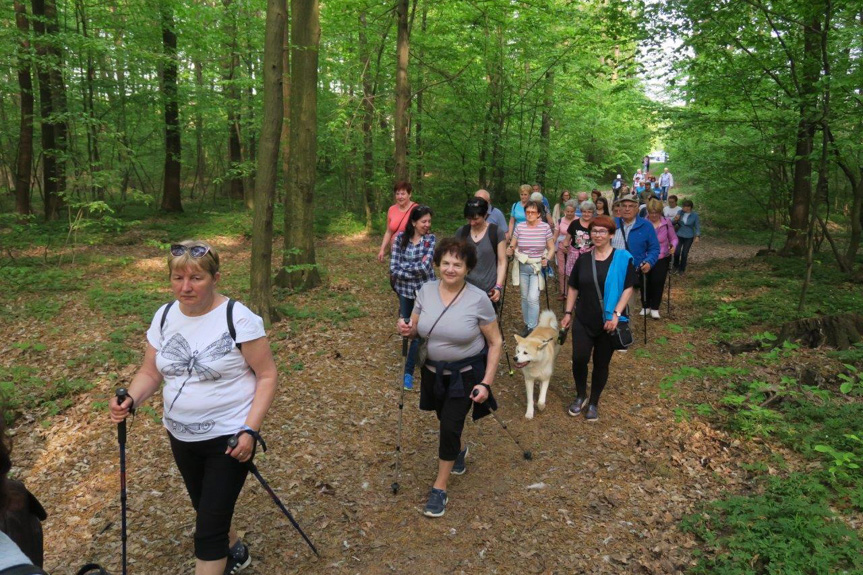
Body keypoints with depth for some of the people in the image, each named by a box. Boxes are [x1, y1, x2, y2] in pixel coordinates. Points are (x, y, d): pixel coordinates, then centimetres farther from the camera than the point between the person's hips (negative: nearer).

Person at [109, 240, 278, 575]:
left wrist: (250, 430, -23)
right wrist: (130, 400, -16)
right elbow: (150, 373, 4)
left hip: (228, 437, -6)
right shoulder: (164, 317, -2)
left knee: (208, 529, -2)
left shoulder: (238, 319, -20)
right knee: (206, 509, 25)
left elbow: (267, 376, -16)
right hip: (181, 436, 7)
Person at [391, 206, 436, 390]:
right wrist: (416, 269, -19)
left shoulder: (430, 238, -10)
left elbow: (425, 267, -22)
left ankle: (409, 371, 9)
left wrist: (403, 266, -16)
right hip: (405, 290, 2)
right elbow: (393, 268, -13)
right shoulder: (400, 238, -7)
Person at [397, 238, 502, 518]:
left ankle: (440, 489, 16)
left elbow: (495, 342, -11)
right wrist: (407, 330, -20)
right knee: (446, 421, 20)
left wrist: (487, 383, -16)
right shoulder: (426, 291, -9)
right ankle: (460, 450, 55)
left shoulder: (478, 299, -19)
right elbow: (415, 329, 5)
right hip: (433, 371, 4)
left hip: (465, 374, -4)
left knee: (450, 427, -5)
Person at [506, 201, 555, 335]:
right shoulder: (519, 227, -3)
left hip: (538, 267, -2)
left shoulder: (545, 227, -7)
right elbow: (512, 246, 4)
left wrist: (547, 259, -17)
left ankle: (532, 328, 1)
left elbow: (551, 248, 0)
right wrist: (510, 250, -19)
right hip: (522, 267, 3)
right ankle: (527, 324, 28)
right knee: (525, 297, 12)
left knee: (533, 298, -11)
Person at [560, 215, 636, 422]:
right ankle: (580, 396, 19)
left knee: (601, 363, 8)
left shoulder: (623, 258, -6)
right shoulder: (583, 259, 5)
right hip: (583, 320, 2)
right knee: (579, 359, -8)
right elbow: (573, 288, 10)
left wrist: (616, 314, -16)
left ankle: (593, 403, 27)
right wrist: (568, 313, 6)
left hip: (608, 322, -2)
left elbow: (628, 289, -8)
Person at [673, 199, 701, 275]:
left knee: (684, 254, 2)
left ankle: (682, 269, 22)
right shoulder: (680, 212, -3)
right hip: (679, 235, 1)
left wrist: (697, 236, -10)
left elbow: (697, 227, 0)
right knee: (676, 252, -11)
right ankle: (676, 266, 16)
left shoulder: (694, 215, -6)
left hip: (689, 237, -1)